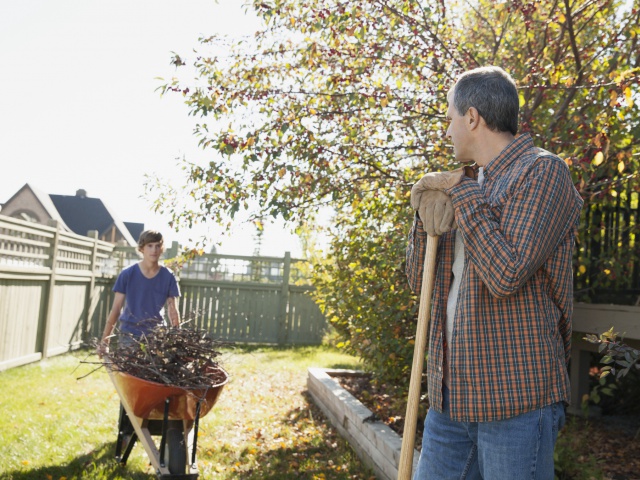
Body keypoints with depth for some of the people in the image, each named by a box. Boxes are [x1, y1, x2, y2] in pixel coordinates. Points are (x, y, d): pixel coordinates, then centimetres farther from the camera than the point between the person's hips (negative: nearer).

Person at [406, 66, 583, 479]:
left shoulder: (543, 171, -8)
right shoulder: (472, 185, 15)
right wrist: (430, 213, -2)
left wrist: (463, 194, -12)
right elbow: (419, 279, 14)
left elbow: (506, 275, -21)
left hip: (515, 395, -7)